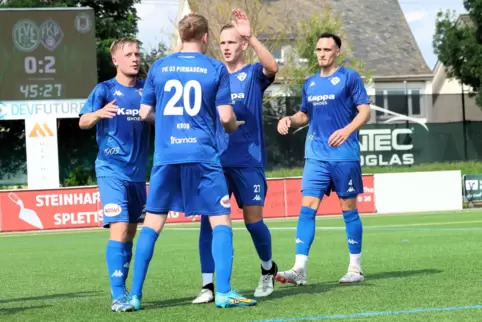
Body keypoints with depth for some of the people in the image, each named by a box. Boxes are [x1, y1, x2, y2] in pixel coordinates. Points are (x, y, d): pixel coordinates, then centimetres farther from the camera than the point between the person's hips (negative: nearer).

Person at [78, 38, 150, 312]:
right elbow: (83, 122, -16)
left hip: (138, 172, 5)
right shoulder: (105, 90, -5)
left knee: (130, 233, 12)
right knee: (119, 230, -15)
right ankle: (118, 296, -16)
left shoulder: (147, 90, 6)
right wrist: (98, 114, -38)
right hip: (112, 170, -5)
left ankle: (124, 289, 23)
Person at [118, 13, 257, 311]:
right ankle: (224, 292, -5)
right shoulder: (216, 69, 0)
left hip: (166, 156, 3)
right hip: (203, 154, -3)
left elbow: (145, 113, 12)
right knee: (221, 220, 4)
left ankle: (135, 294, 6)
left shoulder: (159, 67, 8)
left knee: (152, 223, 8)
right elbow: (226, 117, -3)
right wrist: (234, 126, 20)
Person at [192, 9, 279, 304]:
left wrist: (251, 36, -35)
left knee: (253, 221, -1)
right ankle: (208, 285, -4)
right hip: (215, 159, 3)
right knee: (209, 218, -7)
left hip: (248, 160, -3)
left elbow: (272, 66, -21)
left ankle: (268, 269, 26)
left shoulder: (253, 74, 1)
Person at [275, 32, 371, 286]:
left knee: (349, 209, 2)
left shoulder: (349, 77, -3)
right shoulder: (310, 83, 13)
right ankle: (300, 269, -10)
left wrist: (347, 130, -24)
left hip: (344, 155, -5)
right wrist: (290, 120, 2)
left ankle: (355, 268, 12)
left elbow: (365, 111, -7)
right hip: (315, 156, 5)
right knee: (307, 208, -6)